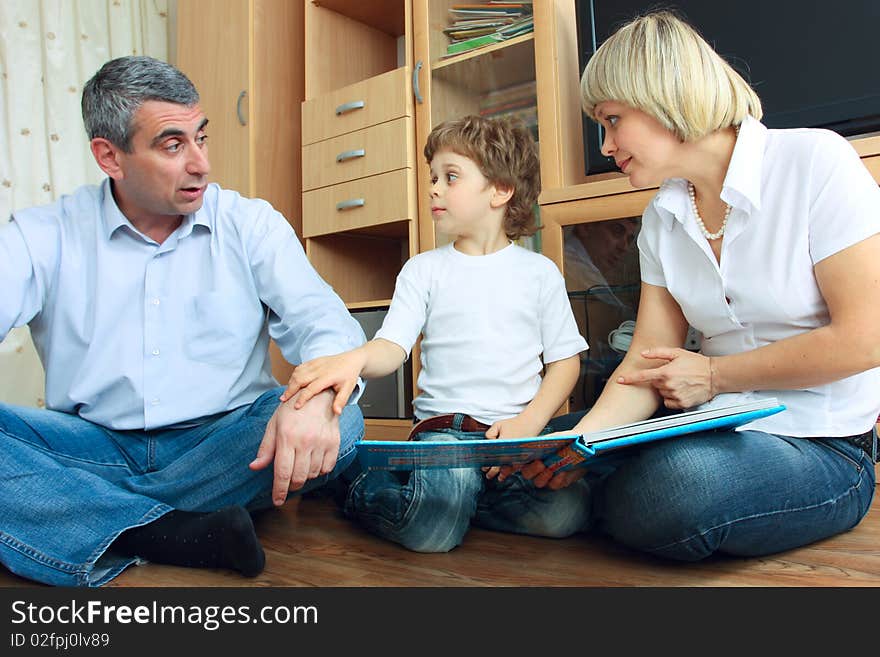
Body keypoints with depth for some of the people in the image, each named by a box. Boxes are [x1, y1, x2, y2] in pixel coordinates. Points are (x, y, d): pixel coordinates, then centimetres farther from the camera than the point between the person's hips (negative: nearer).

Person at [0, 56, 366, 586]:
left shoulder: (251, 225, 3)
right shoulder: (47, 235, 5)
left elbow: (321, 318, -9)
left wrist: (316, 394, -33)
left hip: (224, 443, 0)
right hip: (95, 445, 1)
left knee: (339, 422, -28)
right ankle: (178, 535, -27)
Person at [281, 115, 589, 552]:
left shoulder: (539, 271, 9)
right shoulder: (424, 270, 8)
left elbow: (564, 360, 7)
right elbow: (392, 346, -4)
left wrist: (528, 423, -9)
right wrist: (353, 359, -28)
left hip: (516, 430, 2)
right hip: (443, 426, -2)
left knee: (563, 512, -25)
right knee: (432, 530, -27)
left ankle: (437, 488, -3)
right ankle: (359, 485, 4)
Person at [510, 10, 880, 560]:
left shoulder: (814, 160, -10)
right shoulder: (661, 220, 7)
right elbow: (648, 366, 0)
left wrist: (713, 375, -8)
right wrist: (578, 443, -17)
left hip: (823, 447, -4)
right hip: (722, 430, 5)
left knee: (666, 485, -34)